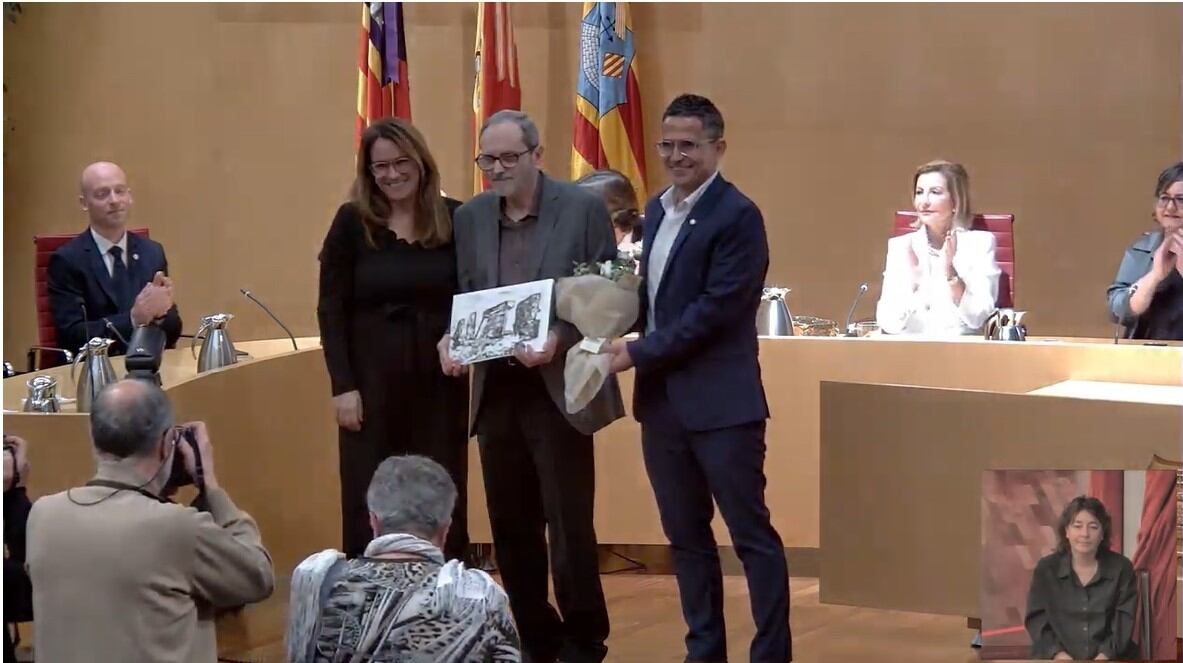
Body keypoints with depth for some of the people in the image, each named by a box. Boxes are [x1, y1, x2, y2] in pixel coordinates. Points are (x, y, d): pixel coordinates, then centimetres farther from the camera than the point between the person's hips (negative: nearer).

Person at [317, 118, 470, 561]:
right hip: (372, 380, -1)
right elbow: (331, 309, 0)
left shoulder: (455, 219, 2)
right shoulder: (352, 222, -1)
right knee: (368, 505, 3)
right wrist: (342, 386, -7)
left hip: (439, 380, 1)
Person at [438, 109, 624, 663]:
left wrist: (558, 340, -21)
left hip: (558, 391, -4)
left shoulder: (583, 208, -4)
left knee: (569, 527, -1)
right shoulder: (469, 218, 9)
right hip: (496, 393, 5)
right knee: (511, 530, 10)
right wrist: (450, 339, -8)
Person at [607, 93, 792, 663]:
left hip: (720, 401, -8)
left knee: (751, 533, -1)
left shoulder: (737, 216, -12)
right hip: (661, 400, 8)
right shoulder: (657, 210, 13)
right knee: (686, 535, 13)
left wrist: (639, 353, -16)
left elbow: (717, 308, -18)